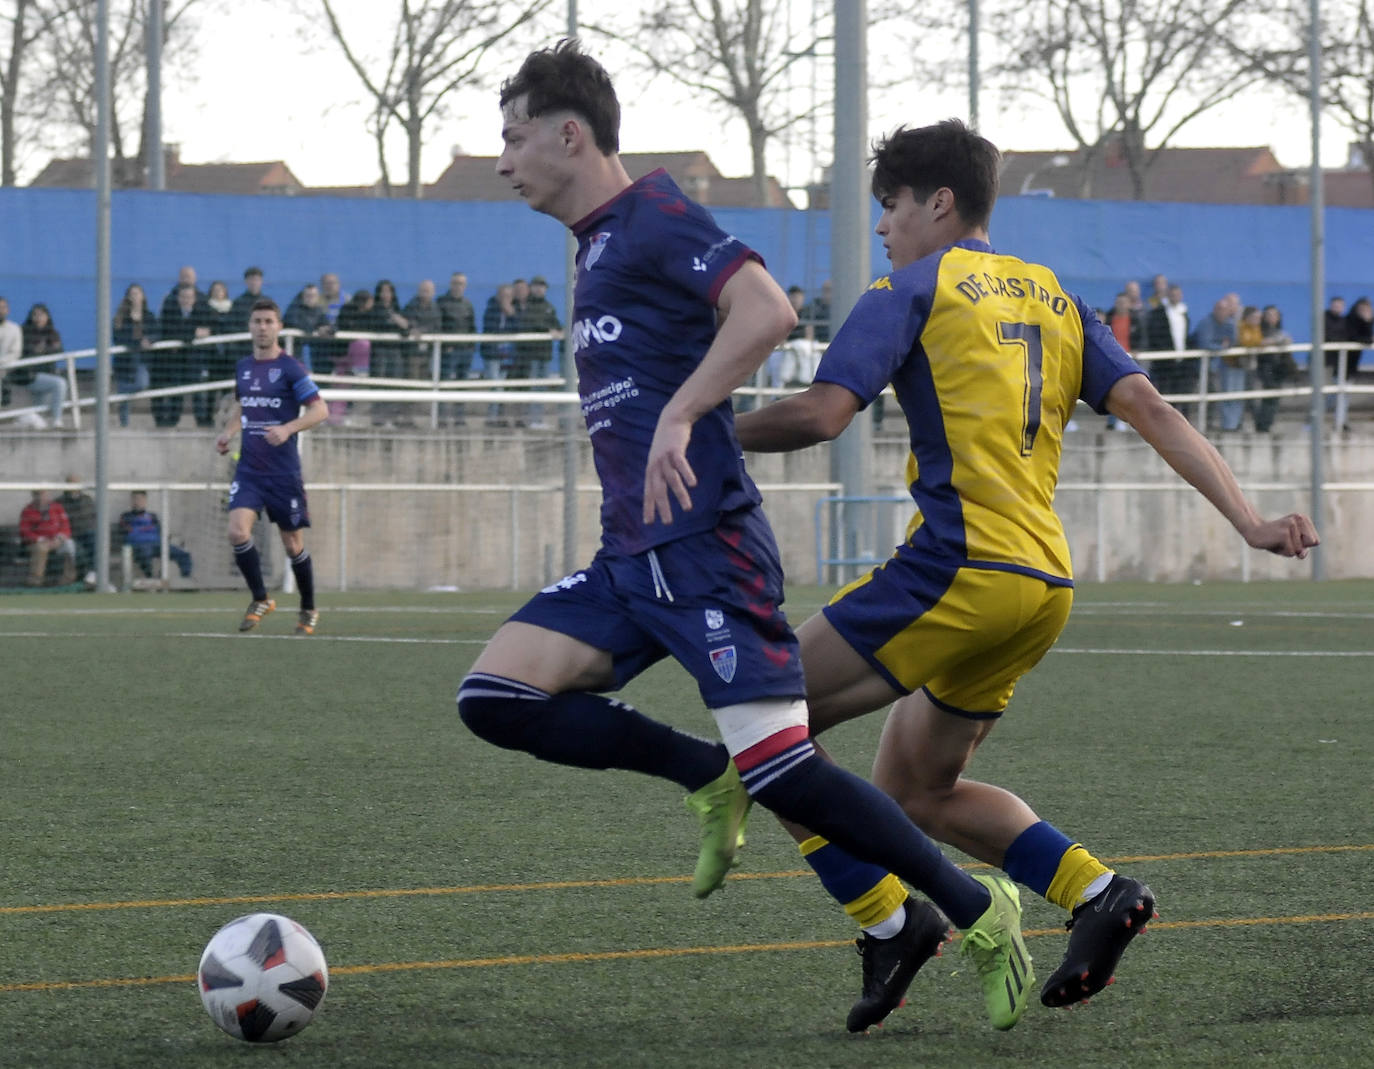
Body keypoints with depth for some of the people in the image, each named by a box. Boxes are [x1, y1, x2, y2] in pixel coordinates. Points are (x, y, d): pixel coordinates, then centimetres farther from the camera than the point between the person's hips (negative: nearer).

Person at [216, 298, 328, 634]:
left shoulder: (290, 368, -8)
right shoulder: (242, 368, 8)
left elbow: (320, 410, -11)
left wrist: (287, 429, -25)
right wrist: (228, 430, 8)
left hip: (283, 471, -4)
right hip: (248, 470, 4)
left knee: (293, 544, 6)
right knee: (238, 531, -17)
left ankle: (308, 610, 26)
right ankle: (260, 600, 1)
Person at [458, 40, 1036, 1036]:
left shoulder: (655, 217, -10)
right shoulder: (600, 241, 19)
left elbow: (766, 310, -26)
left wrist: (677, 417, -27)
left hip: (704, 550, -9)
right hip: (632, 555, 9)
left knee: (780, 772, -13)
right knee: (496, 697, -5)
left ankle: (978, 912, 2)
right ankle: (707, 778, 7)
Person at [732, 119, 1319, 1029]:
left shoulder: (911, 291, 0)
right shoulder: (1052, 298, 20)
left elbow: (821, 414, -12)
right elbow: (1150, 409, 10)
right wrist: (1249, 520, 3)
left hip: (960, 566, -8)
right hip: (1046, 585, 8)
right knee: (916, 791, 20)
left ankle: (887, 927, -8)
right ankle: (1098, 892, 4)